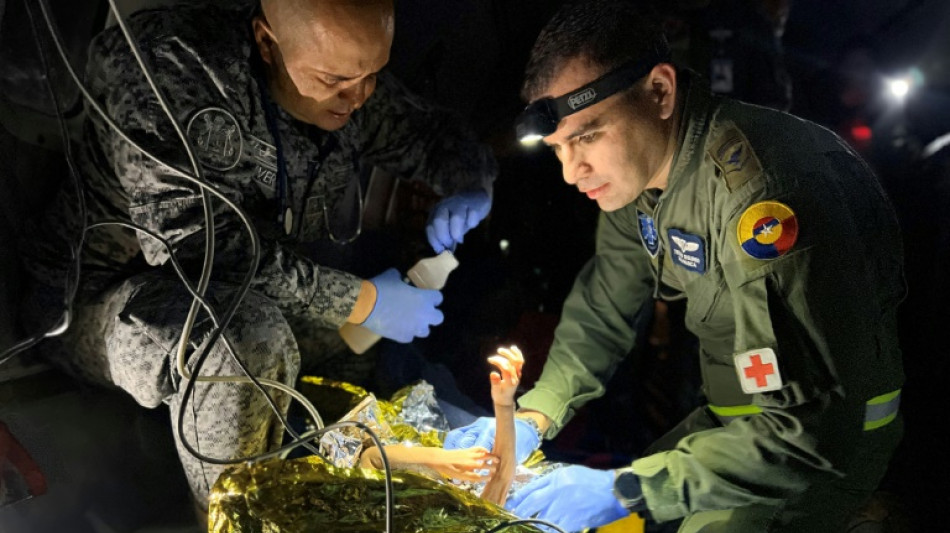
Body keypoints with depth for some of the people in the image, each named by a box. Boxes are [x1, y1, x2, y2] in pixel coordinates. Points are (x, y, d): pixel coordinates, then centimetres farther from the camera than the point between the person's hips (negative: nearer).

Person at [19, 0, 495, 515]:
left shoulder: (348, 83, -7)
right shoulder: (167, 67, -26)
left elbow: (437, 136, 10)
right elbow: (194, 245, -34)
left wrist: (470, 188, -14)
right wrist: (362, 301, -29)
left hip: (265, 294, 6)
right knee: (249, 339, -38)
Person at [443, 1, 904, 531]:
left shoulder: (762, 193, -33)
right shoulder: (636, 168, -5)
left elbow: (812, 427, -33)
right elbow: (601, 309, 7)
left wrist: (625, 490, -32)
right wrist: (534, 416, -4)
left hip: (841, 434, -7)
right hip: (739, 415, 8)